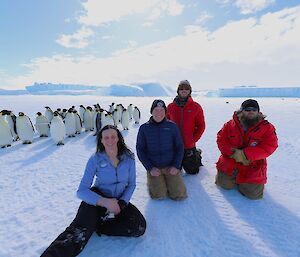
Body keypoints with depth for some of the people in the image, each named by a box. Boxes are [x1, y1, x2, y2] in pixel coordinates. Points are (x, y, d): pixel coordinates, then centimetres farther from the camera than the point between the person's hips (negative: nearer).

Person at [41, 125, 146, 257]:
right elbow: (82, 191, -18)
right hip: (97, 199, -3)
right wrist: (105, 202, -34)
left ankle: (96, 225, -5)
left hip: (120, 200, 3)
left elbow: (131, 184, 0)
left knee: (140, 227, -18)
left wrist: (122, 203, -16)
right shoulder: (95, 159, -15)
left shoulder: (128, 157, -10)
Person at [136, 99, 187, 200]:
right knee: (158, 195, -12)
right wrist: (150, 168, -9)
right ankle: (152, 181, 19)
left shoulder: (172, 126, -2)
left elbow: (179, 147, 3)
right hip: (153, 168, 0)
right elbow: (140, 150, -1)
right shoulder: (144, 128, -3)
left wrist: (176, 166, -7)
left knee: (179, 195, -7)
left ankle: (167, 181, 22)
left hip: (170, 167, 1)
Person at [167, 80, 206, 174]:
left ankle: (197, 155, 42)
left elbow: (201, 126, -2)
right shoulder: (171, 106, -1)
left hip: (189, 146, -1)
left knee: (192, 171, 15)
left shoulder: (196, 107, -5)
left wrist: (193, 139, -10)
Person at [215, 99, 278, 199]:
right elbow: (221, 140, -7)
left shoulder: (267, 128, -10)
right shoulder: (230, 125, -7)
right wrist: (234, 153, -22)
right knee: (224, 184, 7)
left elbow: (268, 147, -18)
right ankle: (233, 177, 39)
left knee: (253, 193, 0)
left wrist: (244, 154, -28)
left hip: (252, 167, -1)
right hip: (229, 162, 1)